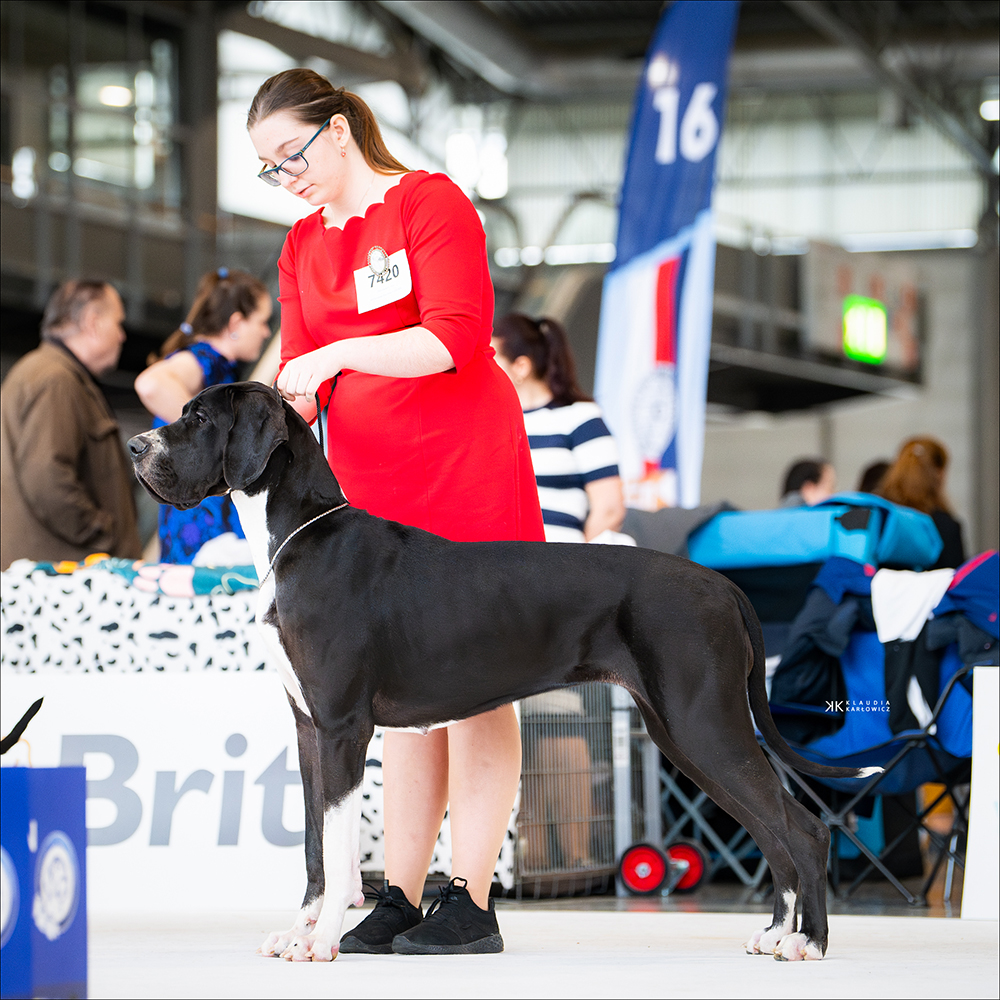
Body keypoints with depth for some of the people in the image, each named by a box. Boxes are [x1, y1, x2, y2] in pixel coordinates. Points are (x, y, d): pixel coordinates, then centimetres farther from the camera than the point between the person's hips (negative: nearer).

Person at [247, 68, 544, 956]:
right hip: (372, 483, 6)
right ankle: (400, 897, 6)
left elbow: (457, 338, -16)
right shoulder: (303, 244, 16)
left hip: (467, 472, -6)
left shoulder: (430, 202, -5)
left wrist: (337, 354, -23)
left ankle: (472, 901, -5)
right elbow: (301, 370, 13)